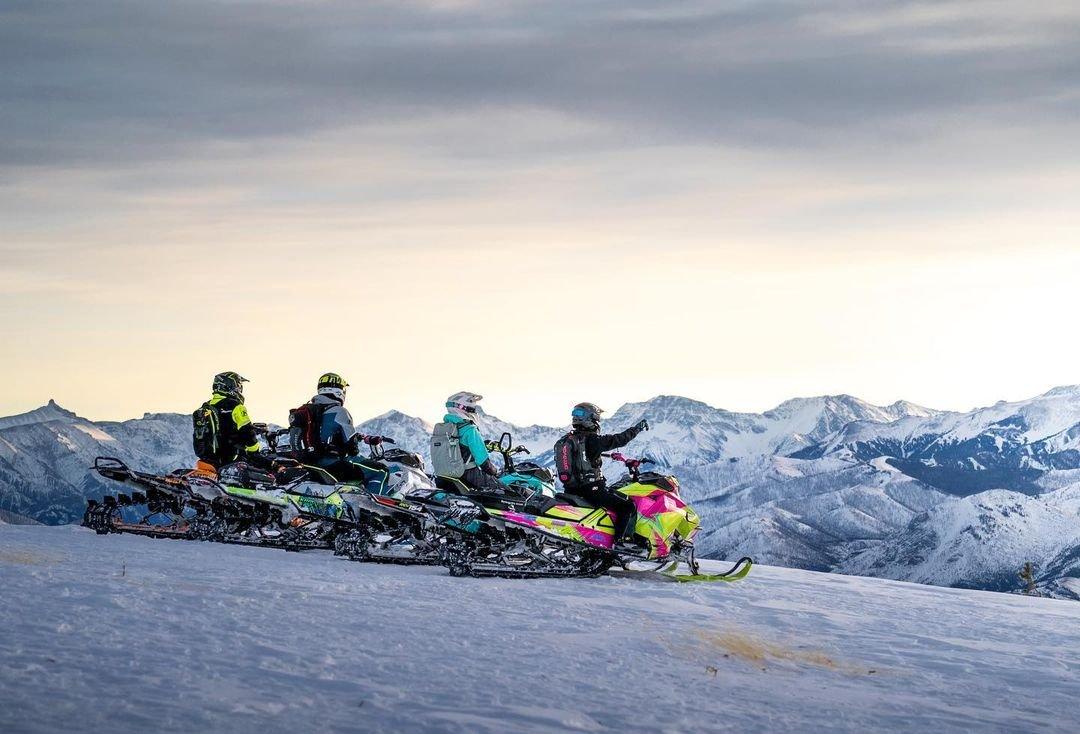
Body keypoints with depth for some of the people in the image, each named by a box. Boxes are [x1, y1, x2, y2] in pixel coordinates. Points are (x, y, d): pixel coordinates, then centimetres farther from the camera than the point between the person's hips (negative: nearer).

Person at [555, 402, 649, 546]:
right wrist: (637, 428, 0)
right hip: (591, 489, -9)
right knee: (628, 506, -8)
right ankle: (620, 542, -17)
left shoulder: (565, 440, 11)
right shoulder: (591, 440, -13)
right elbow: (619, 440, -13)